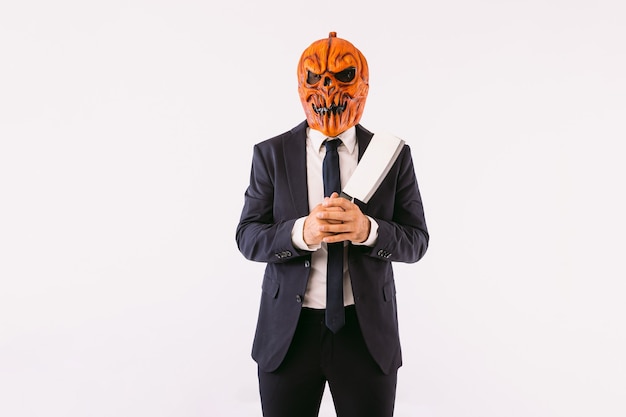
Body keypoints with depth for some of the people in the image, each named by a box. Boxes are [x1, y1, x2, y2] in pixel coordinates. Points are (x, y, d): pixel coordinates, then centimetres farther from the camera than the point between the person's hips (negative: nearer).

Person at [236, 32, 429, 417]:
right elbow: (248, 238, -4)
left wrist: (367, 229, -23)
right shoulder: (271, 154, -1)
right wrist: (301, 232, -24)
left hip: (368, 330, 0)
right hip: (288, 330, 0)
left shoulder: (393, 154, -1)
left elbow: (416, 241, -2)